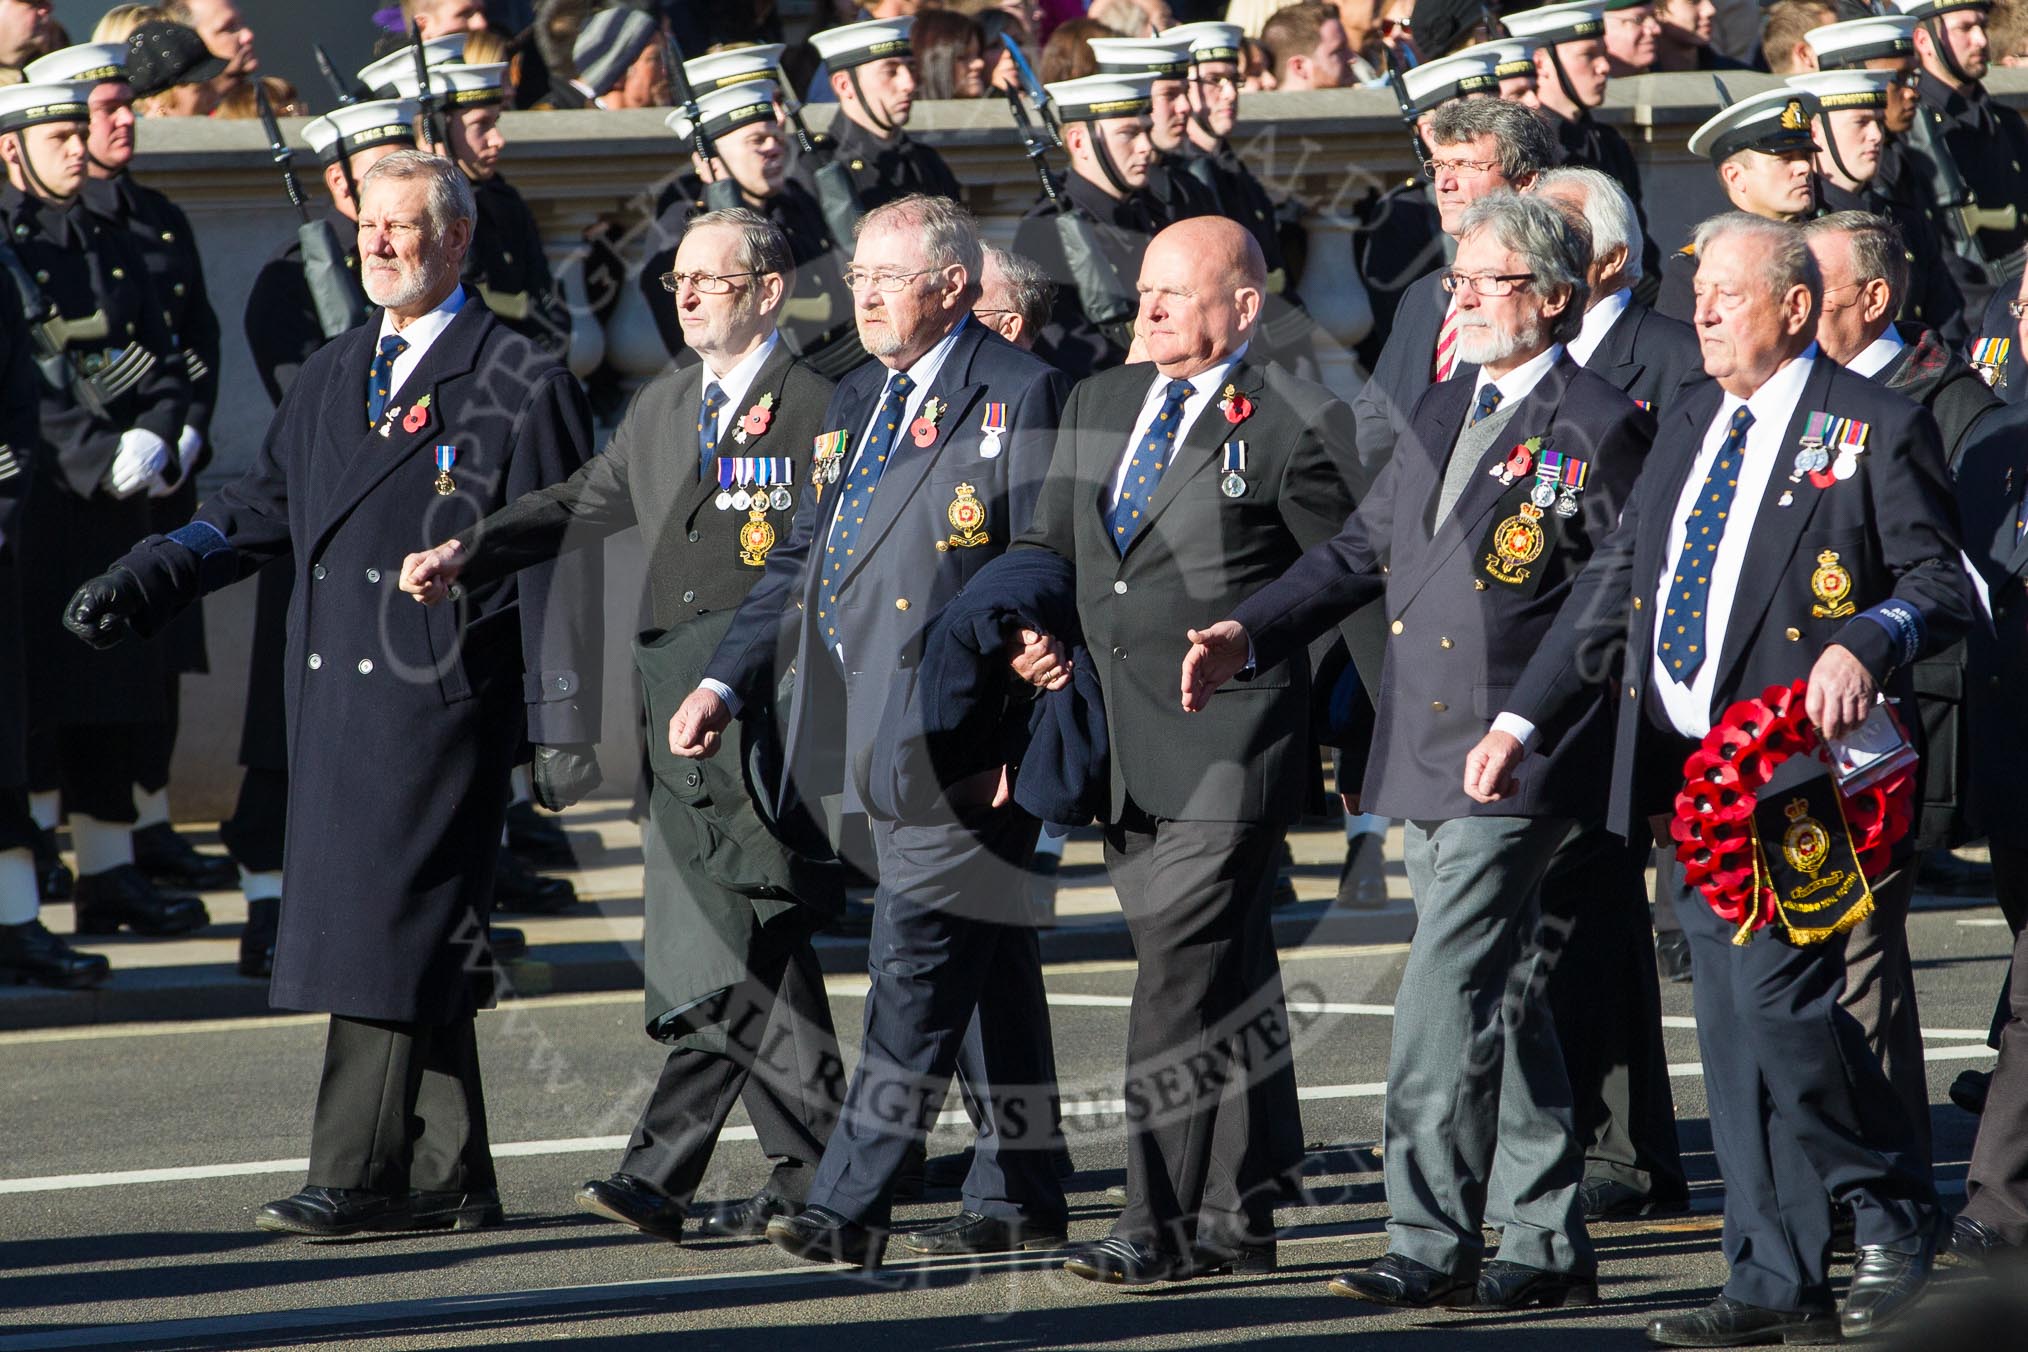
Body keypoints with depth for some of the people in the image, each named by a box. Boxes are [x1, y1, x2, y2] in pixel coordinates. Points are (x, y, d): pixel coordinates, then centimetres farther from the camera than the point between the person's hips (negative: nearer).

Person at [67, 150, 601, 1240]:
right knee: (416, 943, 9)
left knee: (393, 927, -11)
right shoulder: (331, 378, 18)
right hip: (334, 698, 7)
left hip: (442, 699, -7)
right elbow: (262, 508, 20)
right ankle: (448, 1179, 14)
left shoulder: (520, 385, -2)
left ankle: (359, 1178, -11)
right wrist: (144, 580, 5)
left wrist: (565, 724, -8)